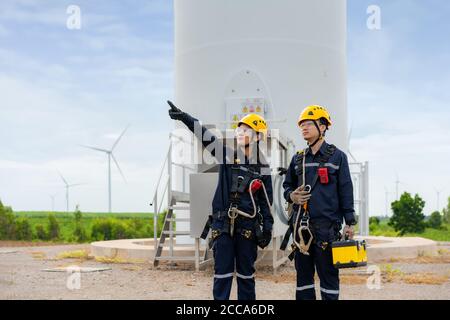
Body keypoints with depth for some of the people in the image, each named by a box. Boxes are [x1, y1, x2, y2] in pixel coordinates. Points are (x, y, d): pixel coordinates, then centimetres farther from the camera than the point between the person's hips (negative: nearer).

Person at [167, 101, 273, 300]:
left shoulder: (262, 168, 3)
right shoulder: (227, 156, 5)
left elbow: (266, 201, 5)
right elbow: (205, 136, -5)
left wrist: (267, 228, 0)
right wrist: (184, 117, -16)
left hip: (248, 227, -1)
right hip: (222, 225, 1)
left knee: (246, 274, 8)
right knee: (222, 273, 1)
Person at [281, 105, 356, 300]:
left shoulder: (337, 156, 2)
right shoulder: (298, 159, 13)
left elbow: (346, 191, 0)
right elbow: (287, 185, 22)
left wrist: (349, 222, -4)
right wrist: (291, 196, -2)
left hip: (326, 226, -4)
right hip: (301, 226, 5)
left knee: (328, 275, 0)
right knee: (303, 275, 9)